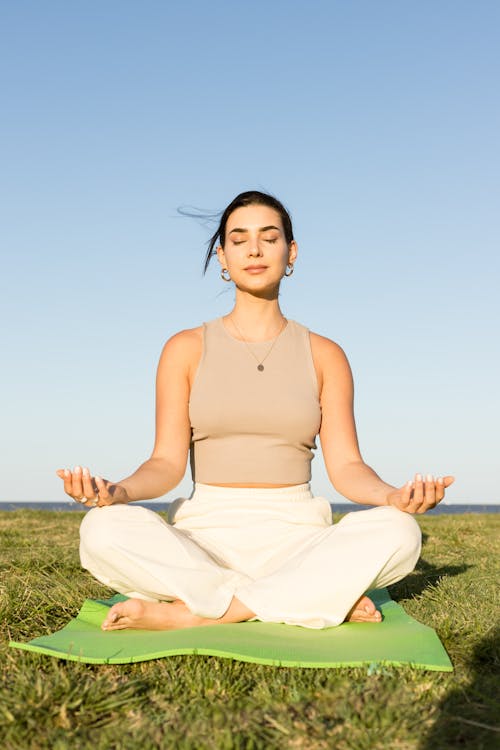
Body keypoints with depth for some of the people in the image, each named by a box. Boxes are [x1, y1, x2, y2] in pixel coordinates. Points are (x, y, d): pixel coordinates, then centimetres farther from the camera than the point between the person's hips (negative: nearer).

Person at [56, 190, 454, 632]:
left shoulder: (324, 355, 9)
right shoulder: (187, 349, 8)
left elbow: (346, 466, 1)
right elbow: (167, 463, 0)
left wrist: (394, 496, -21)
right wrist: (118, 490, -23)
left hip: (295, 537, 1)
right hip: (205, 536, 0)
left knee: (397, 532, -29)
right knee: (104, 530, -31)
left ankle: (191, 614, -25)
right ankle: (323, 598, -25)